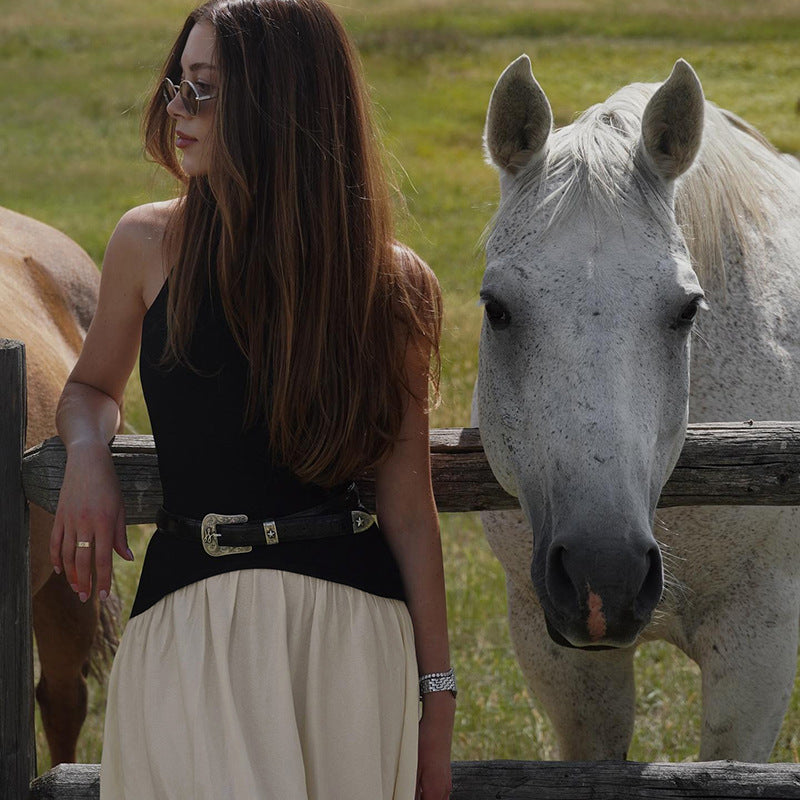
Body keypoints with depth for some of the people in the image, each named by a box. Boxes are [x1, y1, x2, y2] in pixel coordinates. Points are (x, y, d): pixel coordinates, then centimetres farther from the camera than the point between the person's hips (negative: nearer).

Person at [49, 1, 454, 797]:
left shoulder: (394, 285, 2)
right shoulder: (150, 245, 5)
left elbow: (408, 509, 2)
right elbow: (91, 387, 23)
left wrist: (436, 699, 1)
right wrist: (86, 456, -1)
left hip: (349, 629, 0)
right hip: (187, 617, 0)